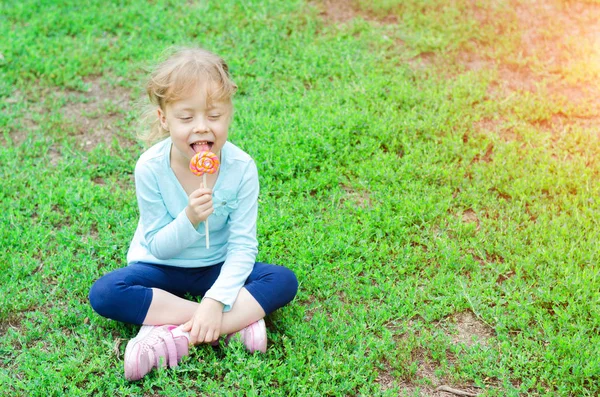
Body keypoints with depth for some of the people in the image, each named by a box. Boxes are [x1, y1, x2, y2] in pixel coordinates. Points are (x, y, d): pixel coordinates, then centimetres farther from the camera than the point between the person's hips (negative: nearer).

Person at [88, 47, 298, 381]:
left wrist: (216, 299, -31)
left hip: (218, 268, 1)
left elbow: (243, 245, -18)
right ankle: (235, 322, -27)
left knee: (284, 281, -24)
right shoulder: (151, 167, -21)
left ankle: (173, 334, -29)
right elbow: (158, 246, -16)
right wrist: (189, 220, -36)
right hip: (161, 266, 0)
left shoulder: (241, 167, -20)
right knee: (104, 293, -28)